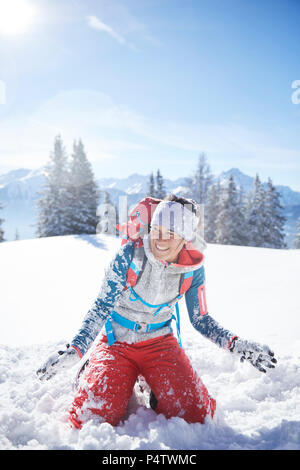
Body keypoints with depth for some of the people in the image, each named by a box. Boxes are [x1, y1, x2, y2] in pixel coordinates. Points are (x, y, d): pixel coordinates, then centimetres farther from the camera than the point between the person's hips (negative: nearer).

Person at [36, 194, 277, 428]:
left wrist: (235, 344, -15)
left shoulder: (193, 268, -10)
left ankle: (155, 397, 17)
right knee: (92, 414, -16)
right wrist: (75, 349, -22)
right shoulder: (130, 254, -18)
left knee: (196, 413, -15)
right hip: (116, 341, -1)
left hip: (159, 342, 2)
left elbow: (200, 318, 0)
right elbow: (102, 306, -12)